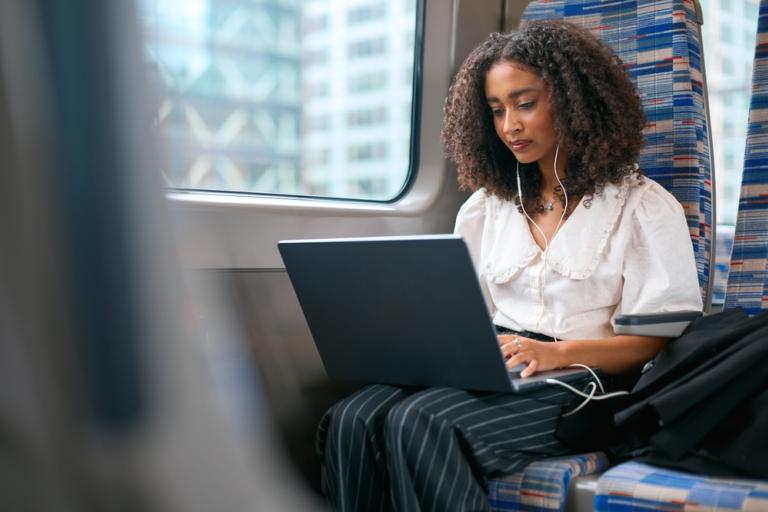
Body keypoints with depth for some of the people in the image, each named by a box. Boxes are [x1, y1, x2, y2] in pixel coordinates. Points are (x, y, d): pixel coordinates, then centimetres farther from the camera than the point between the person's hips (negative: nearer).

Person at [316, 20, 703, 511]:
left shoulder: (643, 207, 4)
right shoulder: (485, 208, 20)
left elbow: (663, 339, -4)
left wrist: (558, 352, -20)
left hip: (579, 381, -4)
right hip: (485, 371, 5)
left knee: (422, 423, -32)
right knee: (351, 421, -26)